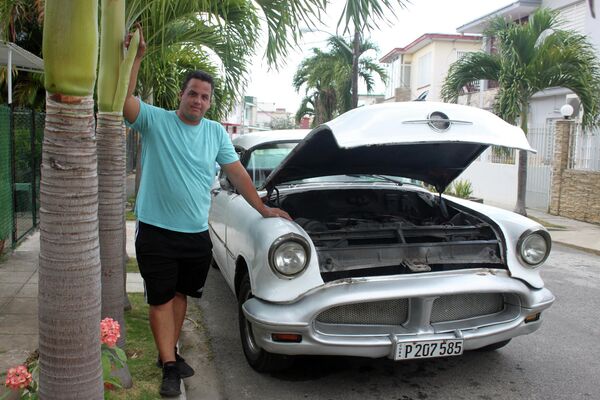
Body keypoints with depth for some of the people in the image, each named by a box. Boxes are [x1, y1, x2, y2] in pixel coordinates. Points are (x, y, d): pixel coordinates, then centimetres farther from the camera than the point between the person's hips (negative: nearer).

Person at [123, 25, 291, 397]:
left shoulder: (217, 133, 7)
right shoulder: (155, 120, -5)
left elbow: (237, 172, 10)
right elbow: (124, 100, -22)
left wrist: (262, 208, 10)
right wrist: (136, 57, -30)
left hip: (197, 234, 4)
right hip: (156, 231, -4)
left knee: (180, 294, 16)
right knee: (161, 299, 3)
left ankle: (170, 350, 33)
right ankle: (170, 366, 12)